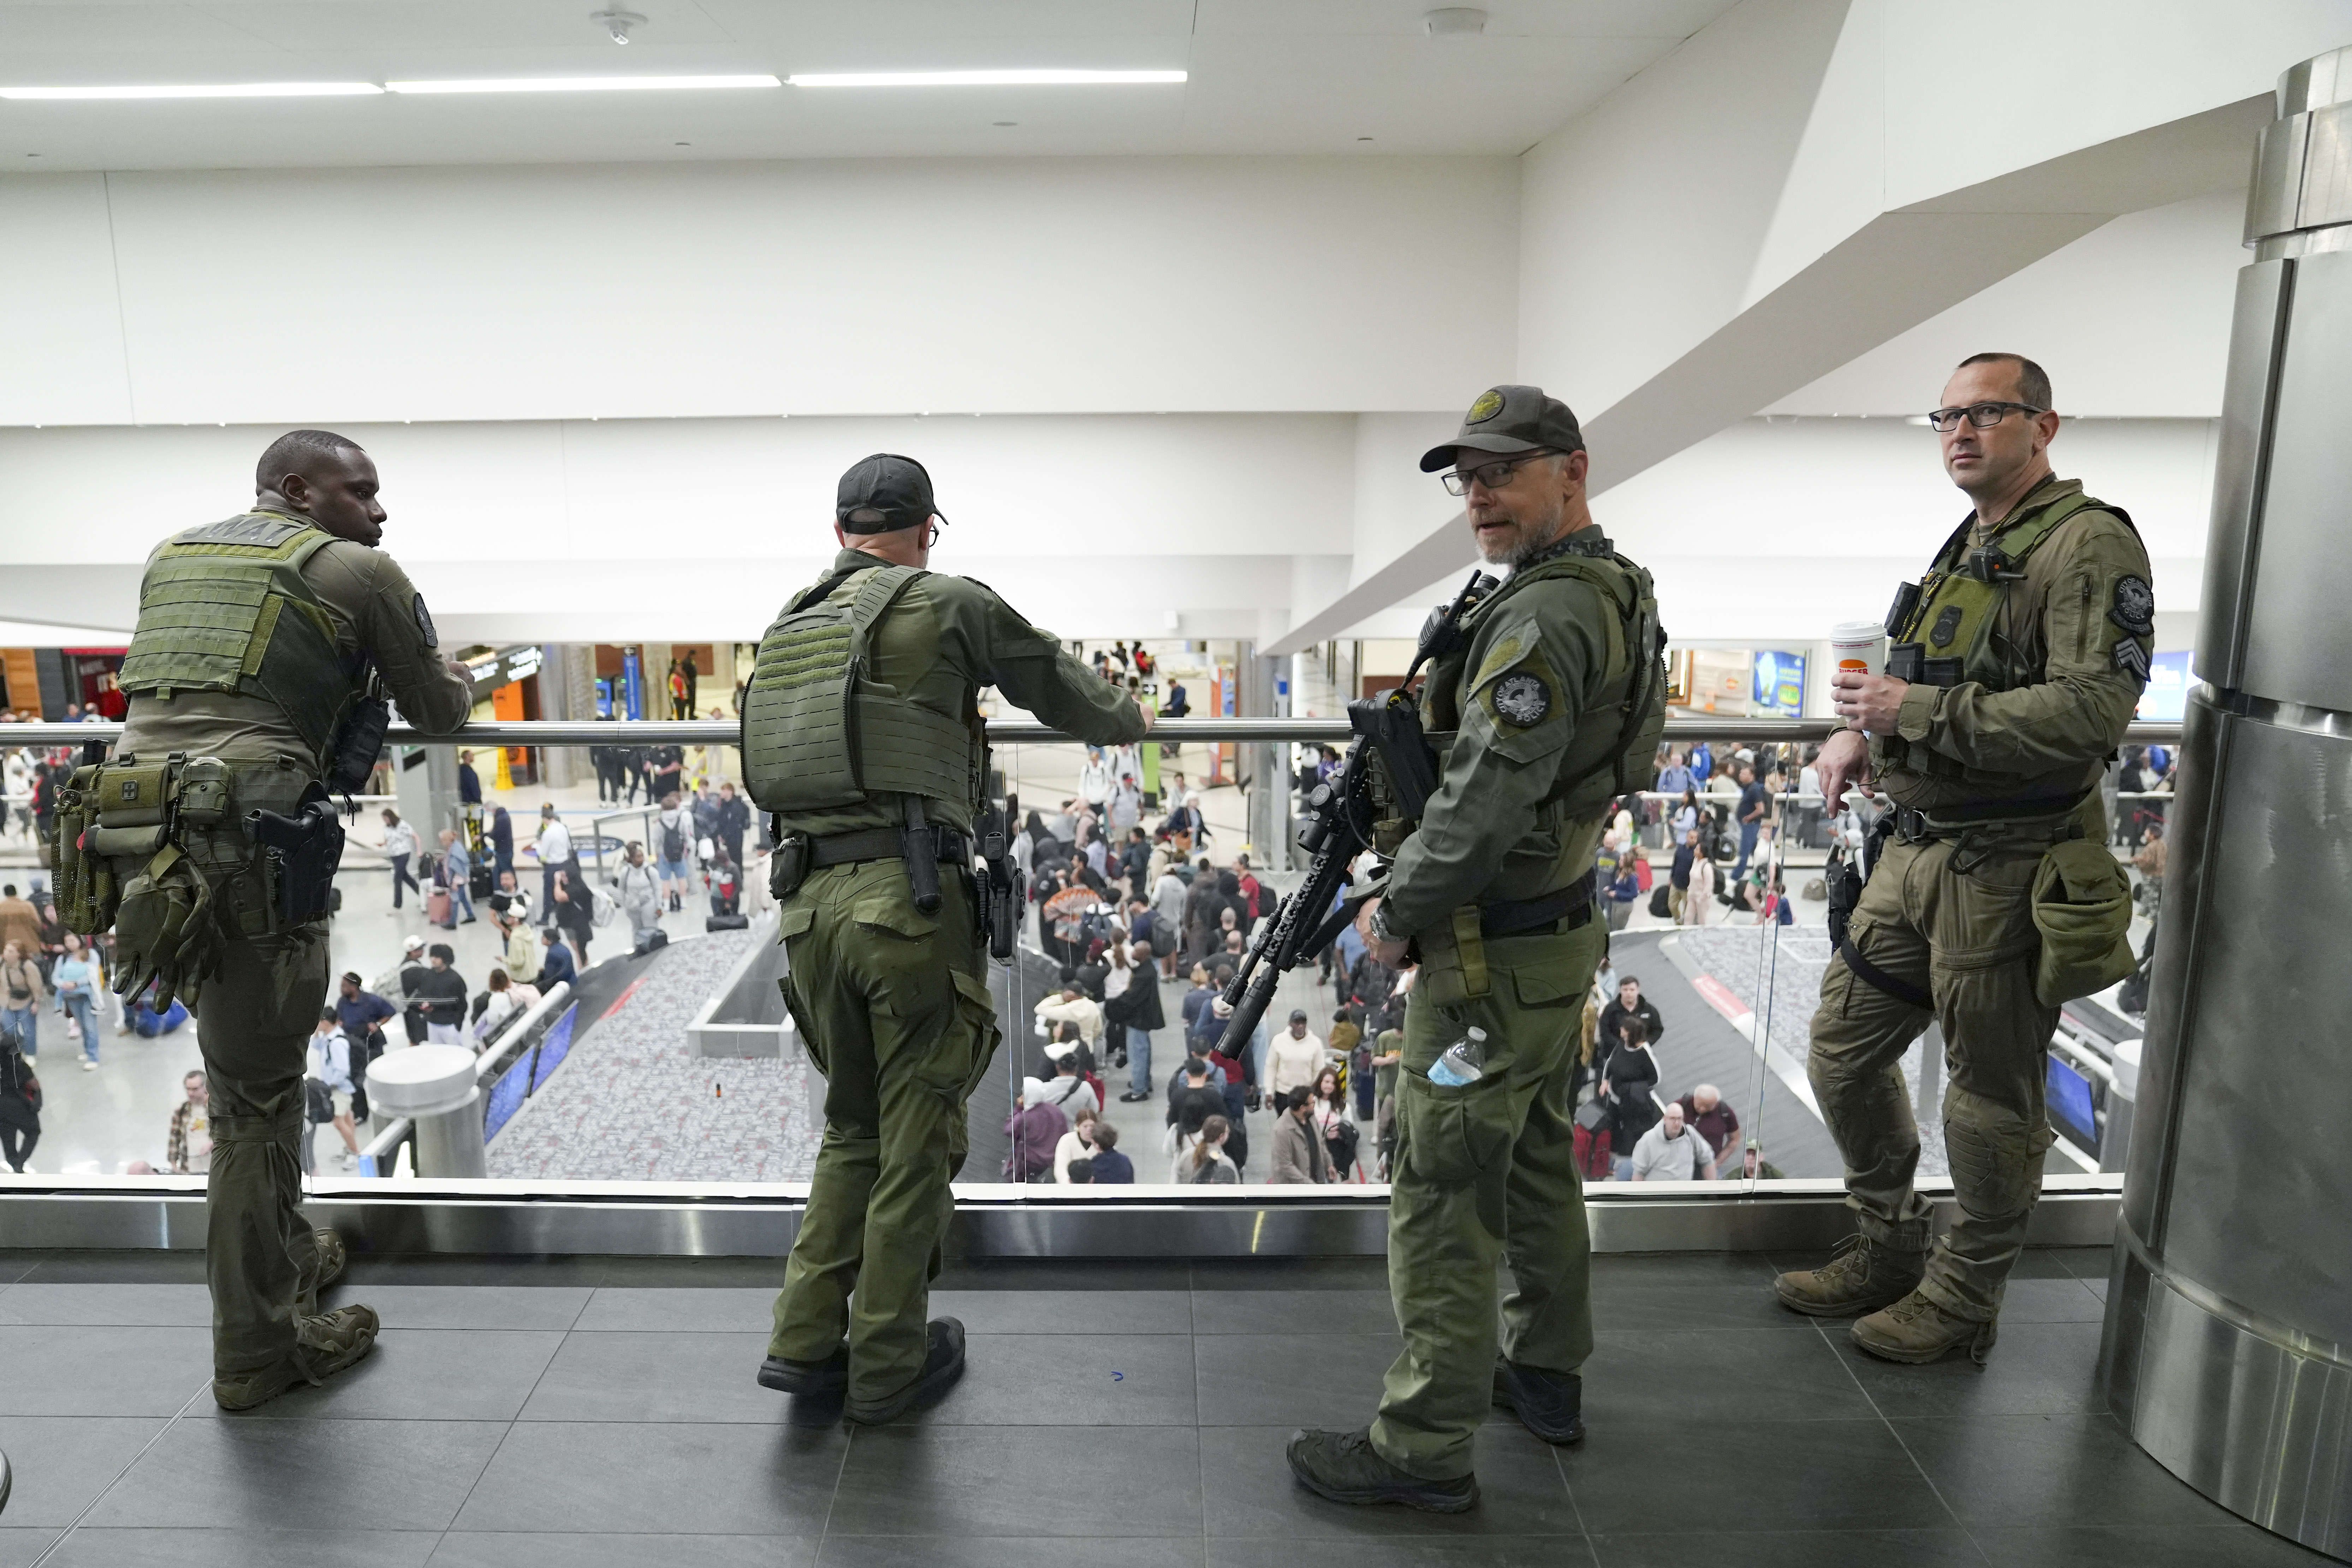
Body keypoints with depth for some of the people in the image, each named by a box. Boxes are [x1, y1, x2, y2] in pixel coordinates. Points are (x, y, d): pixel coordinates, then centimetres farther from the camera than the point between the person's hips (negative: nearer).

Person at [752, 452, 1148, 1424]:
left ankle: (806, 1341, 22)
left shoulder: (788, 624, 17)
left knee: (853, 1127, 21)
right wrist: (1126, 720, 32)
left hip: (808, 901, 6)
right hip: (909, 897, -6)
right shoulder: (948, 605, 1)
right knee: (916, 1137, 7)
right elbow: (1057, 685, 10)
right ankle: (886, 1367, 18)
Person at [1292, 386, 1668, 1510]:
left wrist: (1395, 914, -14)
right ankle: (1545, 1373, 38)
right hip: (1562, 925, 10)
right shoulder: (1618, 593, 8)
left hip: (1493, 955, -10)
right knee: (1536, 1162, 22)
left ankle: (1424, 1447, 12)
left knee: (1442, 1195, 0)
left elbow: (1483, 805, -27)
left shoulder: (1543, 617, -24)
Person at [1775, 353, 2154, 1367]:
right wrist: (1858, 732, 5)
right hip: (1915, 850, 9)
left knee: (1991, 1099, 5)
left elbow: (2092, 712, -24)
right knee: (1843, 1054, 15)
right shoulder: (1966, 548, 16)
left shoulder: (2087, 544, -13)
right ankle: (1888, 1252, 33)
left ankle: (1963, 1301, 23)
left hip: (2006, 870, -9)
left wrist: (1917, 709, -22)